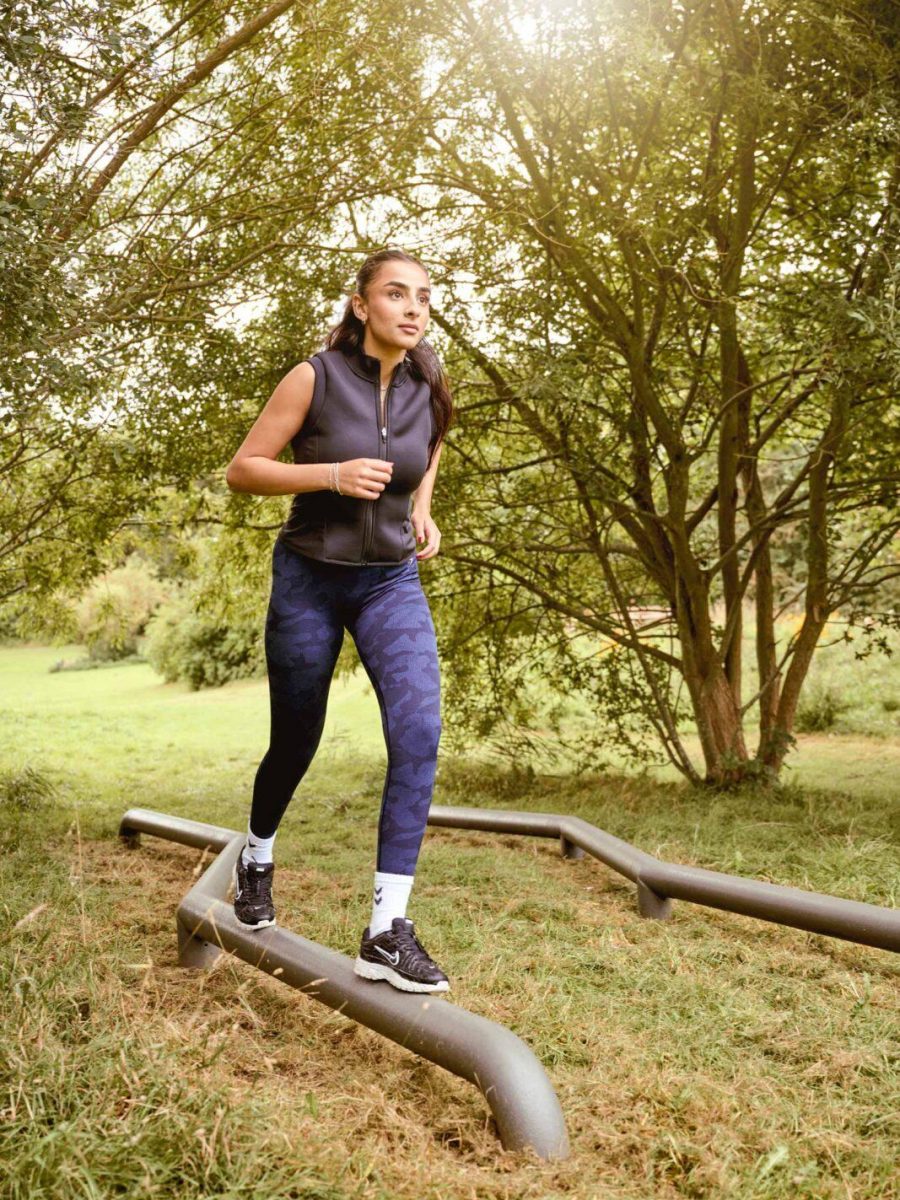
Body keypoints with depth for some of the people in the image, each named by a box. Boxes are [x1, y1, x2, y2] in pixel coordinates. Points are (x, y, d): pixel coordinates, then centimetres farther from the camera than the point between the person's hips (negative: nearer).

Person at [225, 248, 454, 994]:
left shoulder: (429, 390, -2)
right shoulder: (314, 378, -13)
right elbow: (242, 470, -10)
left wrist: (422, 513, 1)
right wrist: (331, 473, -25)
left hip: (393, 582, 3)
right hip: (310, 578, -2)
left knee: (419, 730, -20)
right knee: (296, 742, 11)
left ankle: (387, 931, -16)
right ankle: (257, 857, 44)